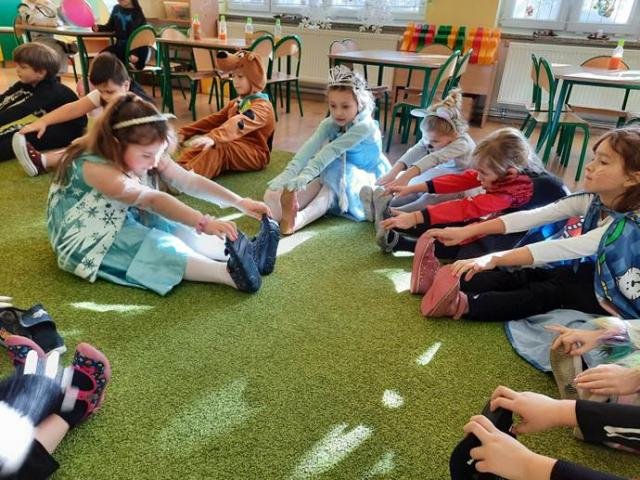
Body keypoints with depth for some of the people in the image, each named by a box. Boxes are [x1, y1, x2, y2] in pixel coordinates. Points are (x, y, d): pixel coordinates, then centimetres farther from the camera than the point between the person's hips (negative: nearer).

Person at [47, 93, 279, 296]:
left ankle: (244, 254, -25)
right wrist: (204, 223, -49)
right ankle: (229, 273, -41)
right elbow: (154, 200, -41)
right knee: (156, 246, -28)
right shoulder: (94, 167, -31)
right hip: (85, 239, -7)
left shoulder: (147, 155, -8)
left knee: (177, 231, -14)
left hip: (125, 222, 8)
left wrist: (239, 202, -21)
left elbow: (190, 181, -12)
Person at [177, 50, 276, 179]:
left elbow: (240, 124, -34)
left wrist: (213, 137, -50)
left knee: (219, 148, -34)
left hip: (254, 154, -9)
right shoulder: (236, 103, 17)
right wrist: (185, 132, -4)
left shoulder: (262, 106, -15)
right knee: (199, 146, -11)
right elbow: (214, 119, 9)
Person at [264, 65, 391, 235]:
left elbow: (331, 151, -36)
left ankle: (299, 219, -53)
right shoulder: (329, 123, -9)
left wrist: (301, 179, -44)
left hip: (364, 178, -5)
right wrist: (286, 178, -41)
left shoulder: (365, 126, -25)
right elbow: (309, 148, -26)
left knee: (333, 181, -37)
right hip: (336, 175, 6)